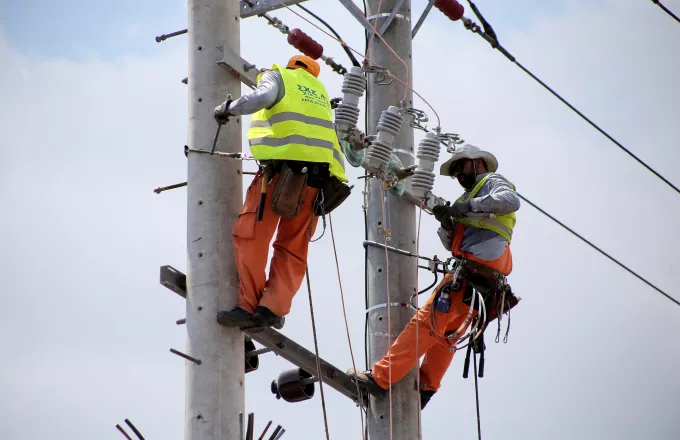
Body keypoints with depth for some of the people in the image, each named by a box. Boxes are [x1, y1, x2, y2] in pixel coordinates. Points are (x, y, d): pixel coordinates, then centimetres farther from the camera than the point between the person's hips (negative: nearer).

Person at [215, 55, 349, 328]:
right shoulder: (320, 92, 31)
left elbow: (263, 96, -9)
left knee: (249, 236, -3)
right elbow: (333, 138, 27)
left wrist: (228, 108, 0)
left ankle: (249, 306, -9)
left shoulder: (278, 77, 13)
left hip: (281, 169, -6)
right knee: (292, 247, 7)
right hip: (317, 177, 6)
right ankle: (273, 308, -7)